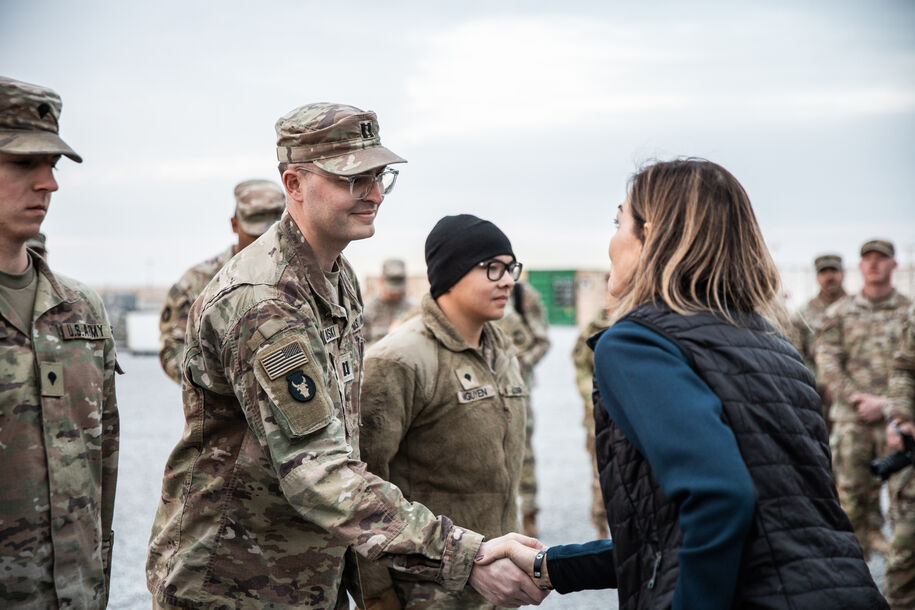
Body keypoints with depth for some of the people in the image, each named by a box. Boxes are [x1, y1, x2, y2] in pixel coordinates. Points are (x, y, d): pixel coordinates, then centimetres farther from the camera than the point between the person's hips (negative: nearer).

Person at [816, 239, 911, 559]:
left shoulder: (909, 312, 6)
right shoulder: (840, 312, 8)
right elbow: (827, 361, 2)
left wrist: (884, 402, -10)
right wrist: (858, 398, -9)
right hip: (850, 416, 1)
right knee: (851, 488, 4)